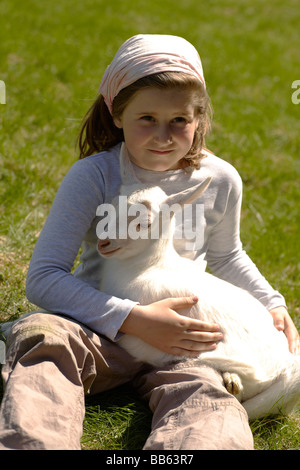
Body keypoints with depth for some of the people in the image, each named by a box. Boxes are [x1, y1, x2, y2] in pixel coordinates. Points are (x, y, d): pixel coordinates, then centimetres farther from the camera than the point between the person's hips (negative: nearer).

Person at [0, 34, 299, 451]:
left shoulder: (220, 181, 2)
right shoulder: (93, 176, -10)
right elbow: (43, 277, -15)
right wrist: (135, 320, -22)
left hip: (181, 337, 2)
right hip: (99, 330, -1)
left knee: (207, 397, -32)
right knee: (41, 333, -35)